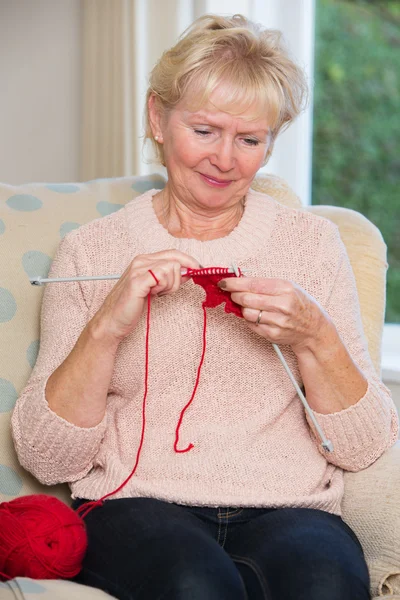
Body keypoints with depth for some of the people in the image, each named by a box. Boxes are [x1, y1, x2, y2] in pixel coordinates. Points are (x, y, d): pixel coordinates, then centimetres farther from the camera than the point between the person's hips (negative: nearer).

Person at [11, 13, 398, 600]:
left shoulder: (312, 240, 12)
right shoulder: (92, 250, 9)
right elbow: (47, 459, 2)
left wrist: (314, 337, -9)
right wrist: (105, 327, -12)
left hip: (286, 508, 1)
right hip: (135, 507, -1)